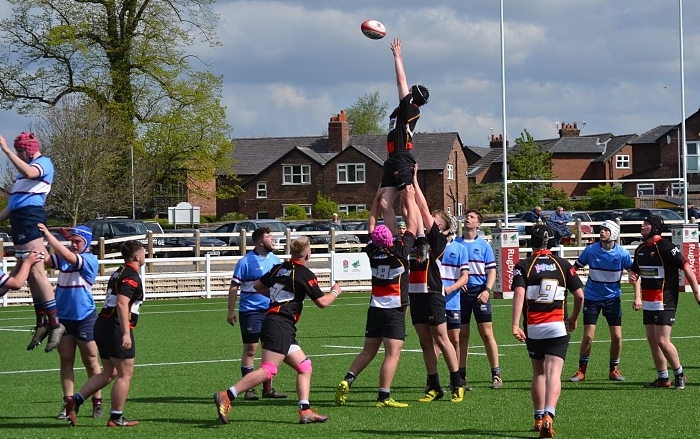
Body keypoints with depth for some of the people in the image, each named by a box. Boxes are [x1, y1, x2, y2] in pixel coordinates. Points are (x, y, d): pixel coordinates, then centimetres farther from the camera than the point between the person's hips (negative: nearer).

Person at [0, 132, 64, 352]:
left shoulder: (44, 163, -2)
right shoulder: (27, 168, 26)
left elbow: (29, 172, -27)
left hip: (30, 217, -10)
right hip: (19, 219, 10)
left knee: (36, 272, -16)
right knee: (30, 275, 9)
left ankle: (55, 324, -19)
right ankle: (42, 324, 12)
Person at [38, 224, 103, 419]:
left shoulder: (90, 260, -11)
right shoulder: (63, 258, 6)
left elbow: (68, 256, -27)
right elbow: (44, 260, -8)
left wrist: (48, 234, -29)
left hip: (85, 318, -5)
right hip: (63, 317, 5)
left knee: (91, 362, 4)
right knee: (66, 361, 5)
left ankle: (97, 404, 11)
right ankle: (68, 403, 7)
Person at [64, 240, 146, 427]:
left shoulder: (120, 272, 18)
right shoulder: (131, 277, -13)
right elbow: (122, 304, -25)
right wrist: (126, 333, -29)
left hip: (103, 325, 10)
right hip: (116, 328, -10)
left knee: (109, 372, 16)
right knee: (125, 374, -1)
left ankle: (75, 400, 6)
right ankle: (116, 418, 3)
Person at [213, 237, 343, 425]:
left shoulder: (279, 268, 14)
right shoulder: (305, 274, -6)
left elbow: (257, 286, 22)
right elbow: (322, 302, -3)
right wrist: (335, 292, 16)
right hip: (281, 326, -9)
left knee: (304, 366, 12)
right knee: (268, 369, -17)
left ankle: (305, 411, 4)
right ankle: (226, 396, -25)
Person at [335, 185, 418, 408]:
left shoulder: (372, 252, -2)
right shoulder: (399, 252, -14)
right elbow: (412, 226, -2)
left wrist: (377, 200, 21)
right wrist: (409, 200, 9)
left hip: (375, 309, 5)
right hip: (394, 311, -5)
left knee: (368, 351, 16)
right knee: (393, 354, -7)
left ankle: (347, 381, -1)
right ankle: (384, 397, -14)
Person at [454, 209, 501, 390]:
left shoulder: (484, 245, 4)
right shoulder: (455, 244, 8)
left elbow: (492, 271, 2)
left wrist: (487, 290, -13)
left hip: (479, 292, -2)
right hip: (460, 292, 2)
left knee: (487, 334, -5)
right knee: (462, 336, 5)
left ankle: (496, 375, -1)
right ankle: (461, 376, 10)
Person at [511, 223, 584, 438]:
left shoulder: (523, 266, 1)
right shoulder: (563, 265, 5)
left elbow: (519, 294, -14)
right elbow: (579, 295, 4)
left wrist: (515, 325, -20)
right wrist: (574, 319, 22)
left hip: (533, 329, 1)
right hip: (557, 327, -1)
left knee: (538, 373, 19)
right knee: (553, 373, -9)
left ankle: (539, 418, 24)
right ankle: (548, 416, -28)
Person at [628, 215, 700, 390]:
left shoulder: (666, 247, -13)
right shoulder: (641, 249, 12)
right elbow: (636, 272, 25)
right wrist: (637, 297, 14)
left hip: (664, 302, -8)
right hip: (648, 303, 8)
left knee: (662, 341, -13)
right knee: (652, 341, 8)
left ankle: (679, 374, 5)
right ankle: (663, 378, 17)